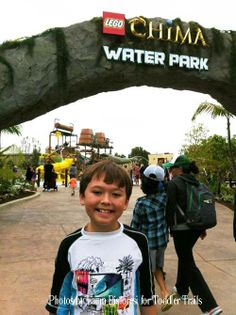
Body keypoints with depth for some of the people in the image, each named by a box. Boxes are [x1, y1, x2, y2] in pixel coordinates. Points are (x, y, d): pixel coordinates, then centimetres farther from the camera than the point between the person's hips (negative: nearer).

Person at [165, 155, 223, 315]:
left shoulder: (173, 183, -12)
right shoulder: (196, 183, 9)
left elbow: (170, 207, -13)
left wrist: (170, 227, -1)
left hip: (182, 228, -8)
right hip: (196, 227, 8)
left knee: (188, 263, 0)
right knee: (185, 256, 25)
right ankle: (182, 289, 42)